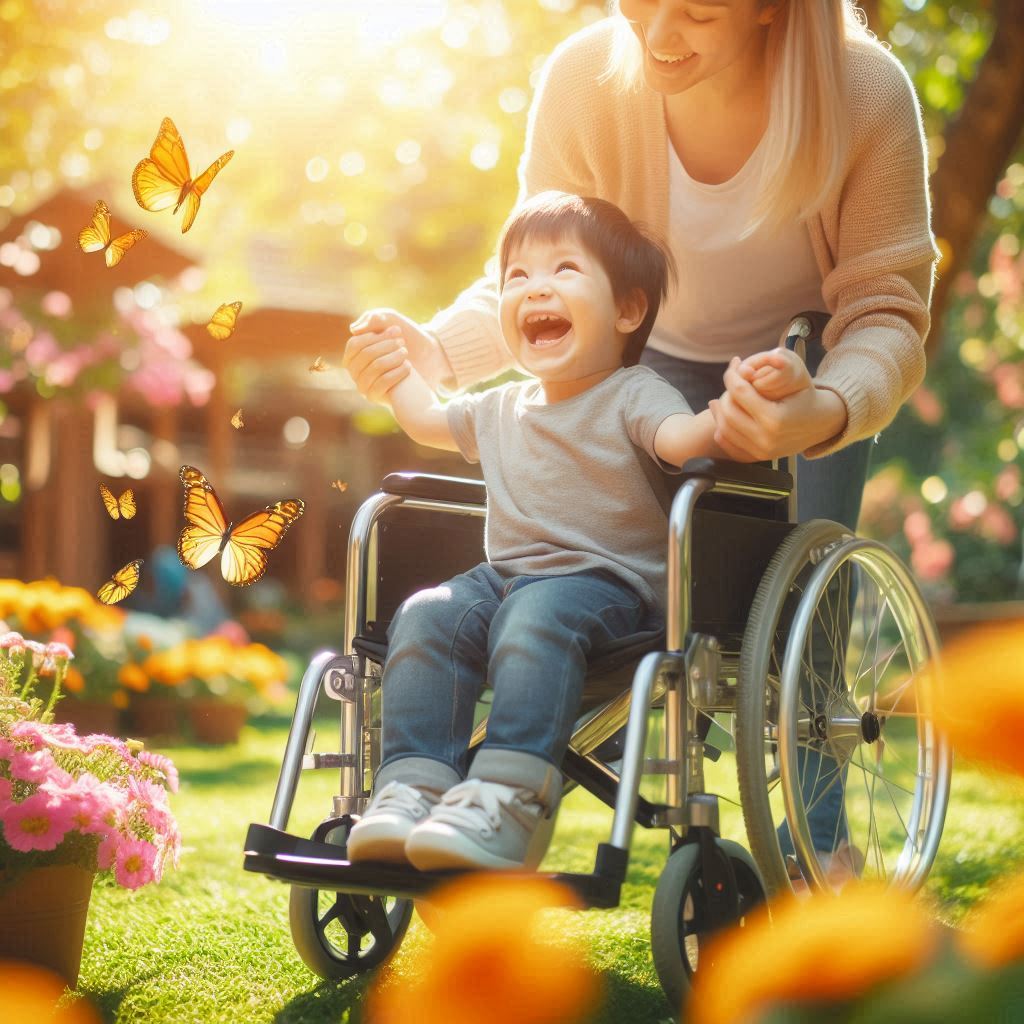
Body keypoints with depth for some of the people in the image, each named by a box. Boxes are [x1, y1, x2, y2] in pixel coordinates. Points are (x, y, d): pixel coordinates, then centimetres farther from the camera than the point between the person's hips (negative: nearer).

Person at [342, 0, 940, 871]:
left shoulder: (867, 94, -34)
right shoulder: (584, 81, -30)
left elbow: (888, 310, -29)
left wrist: (824, 413, -52)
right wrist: (435, 353, -41)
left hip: (814, 366, -2)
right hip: (662, 357, 2)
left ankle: (812, 845, 4)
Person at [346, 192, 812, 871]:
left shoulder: (632, 397, 1)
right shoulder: (502, 409, 23)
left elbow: (685, 438, -22)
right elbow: (428, 420, 43)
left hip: (606, 582, -6)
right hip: (502, 577, 6)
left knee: (537, 617, -38)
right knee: (426, 616, -23)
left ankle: (505, 799, -48)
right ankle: (414, 786, -29)